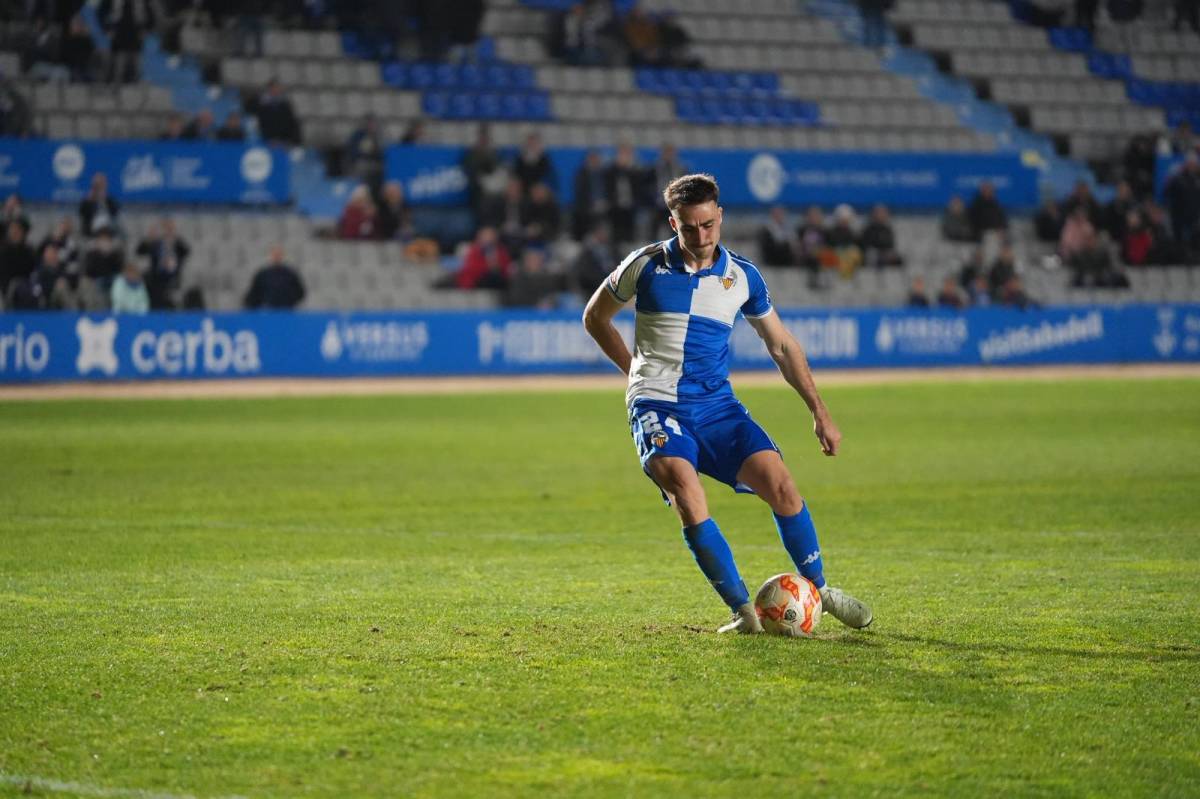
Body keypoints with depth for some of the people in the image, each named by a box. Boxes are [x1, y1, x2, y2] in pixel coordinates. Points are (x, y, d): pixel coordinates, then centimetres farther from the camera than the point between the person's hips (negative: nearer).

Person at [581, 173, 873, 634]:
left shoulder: (742, 277, 4)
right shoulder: (647, 266, -2)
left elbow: (781, 345, 15)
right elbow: (595, 317, 14)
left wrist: (819, 412, 11)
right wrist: (638, 371, 8)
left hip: (716, 406, 3)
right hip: (658, 406, -2)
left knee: (780, 484, -15)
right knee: (685, 493, -29)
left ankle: (819, 590, 6)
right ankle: (742, 610, -24)